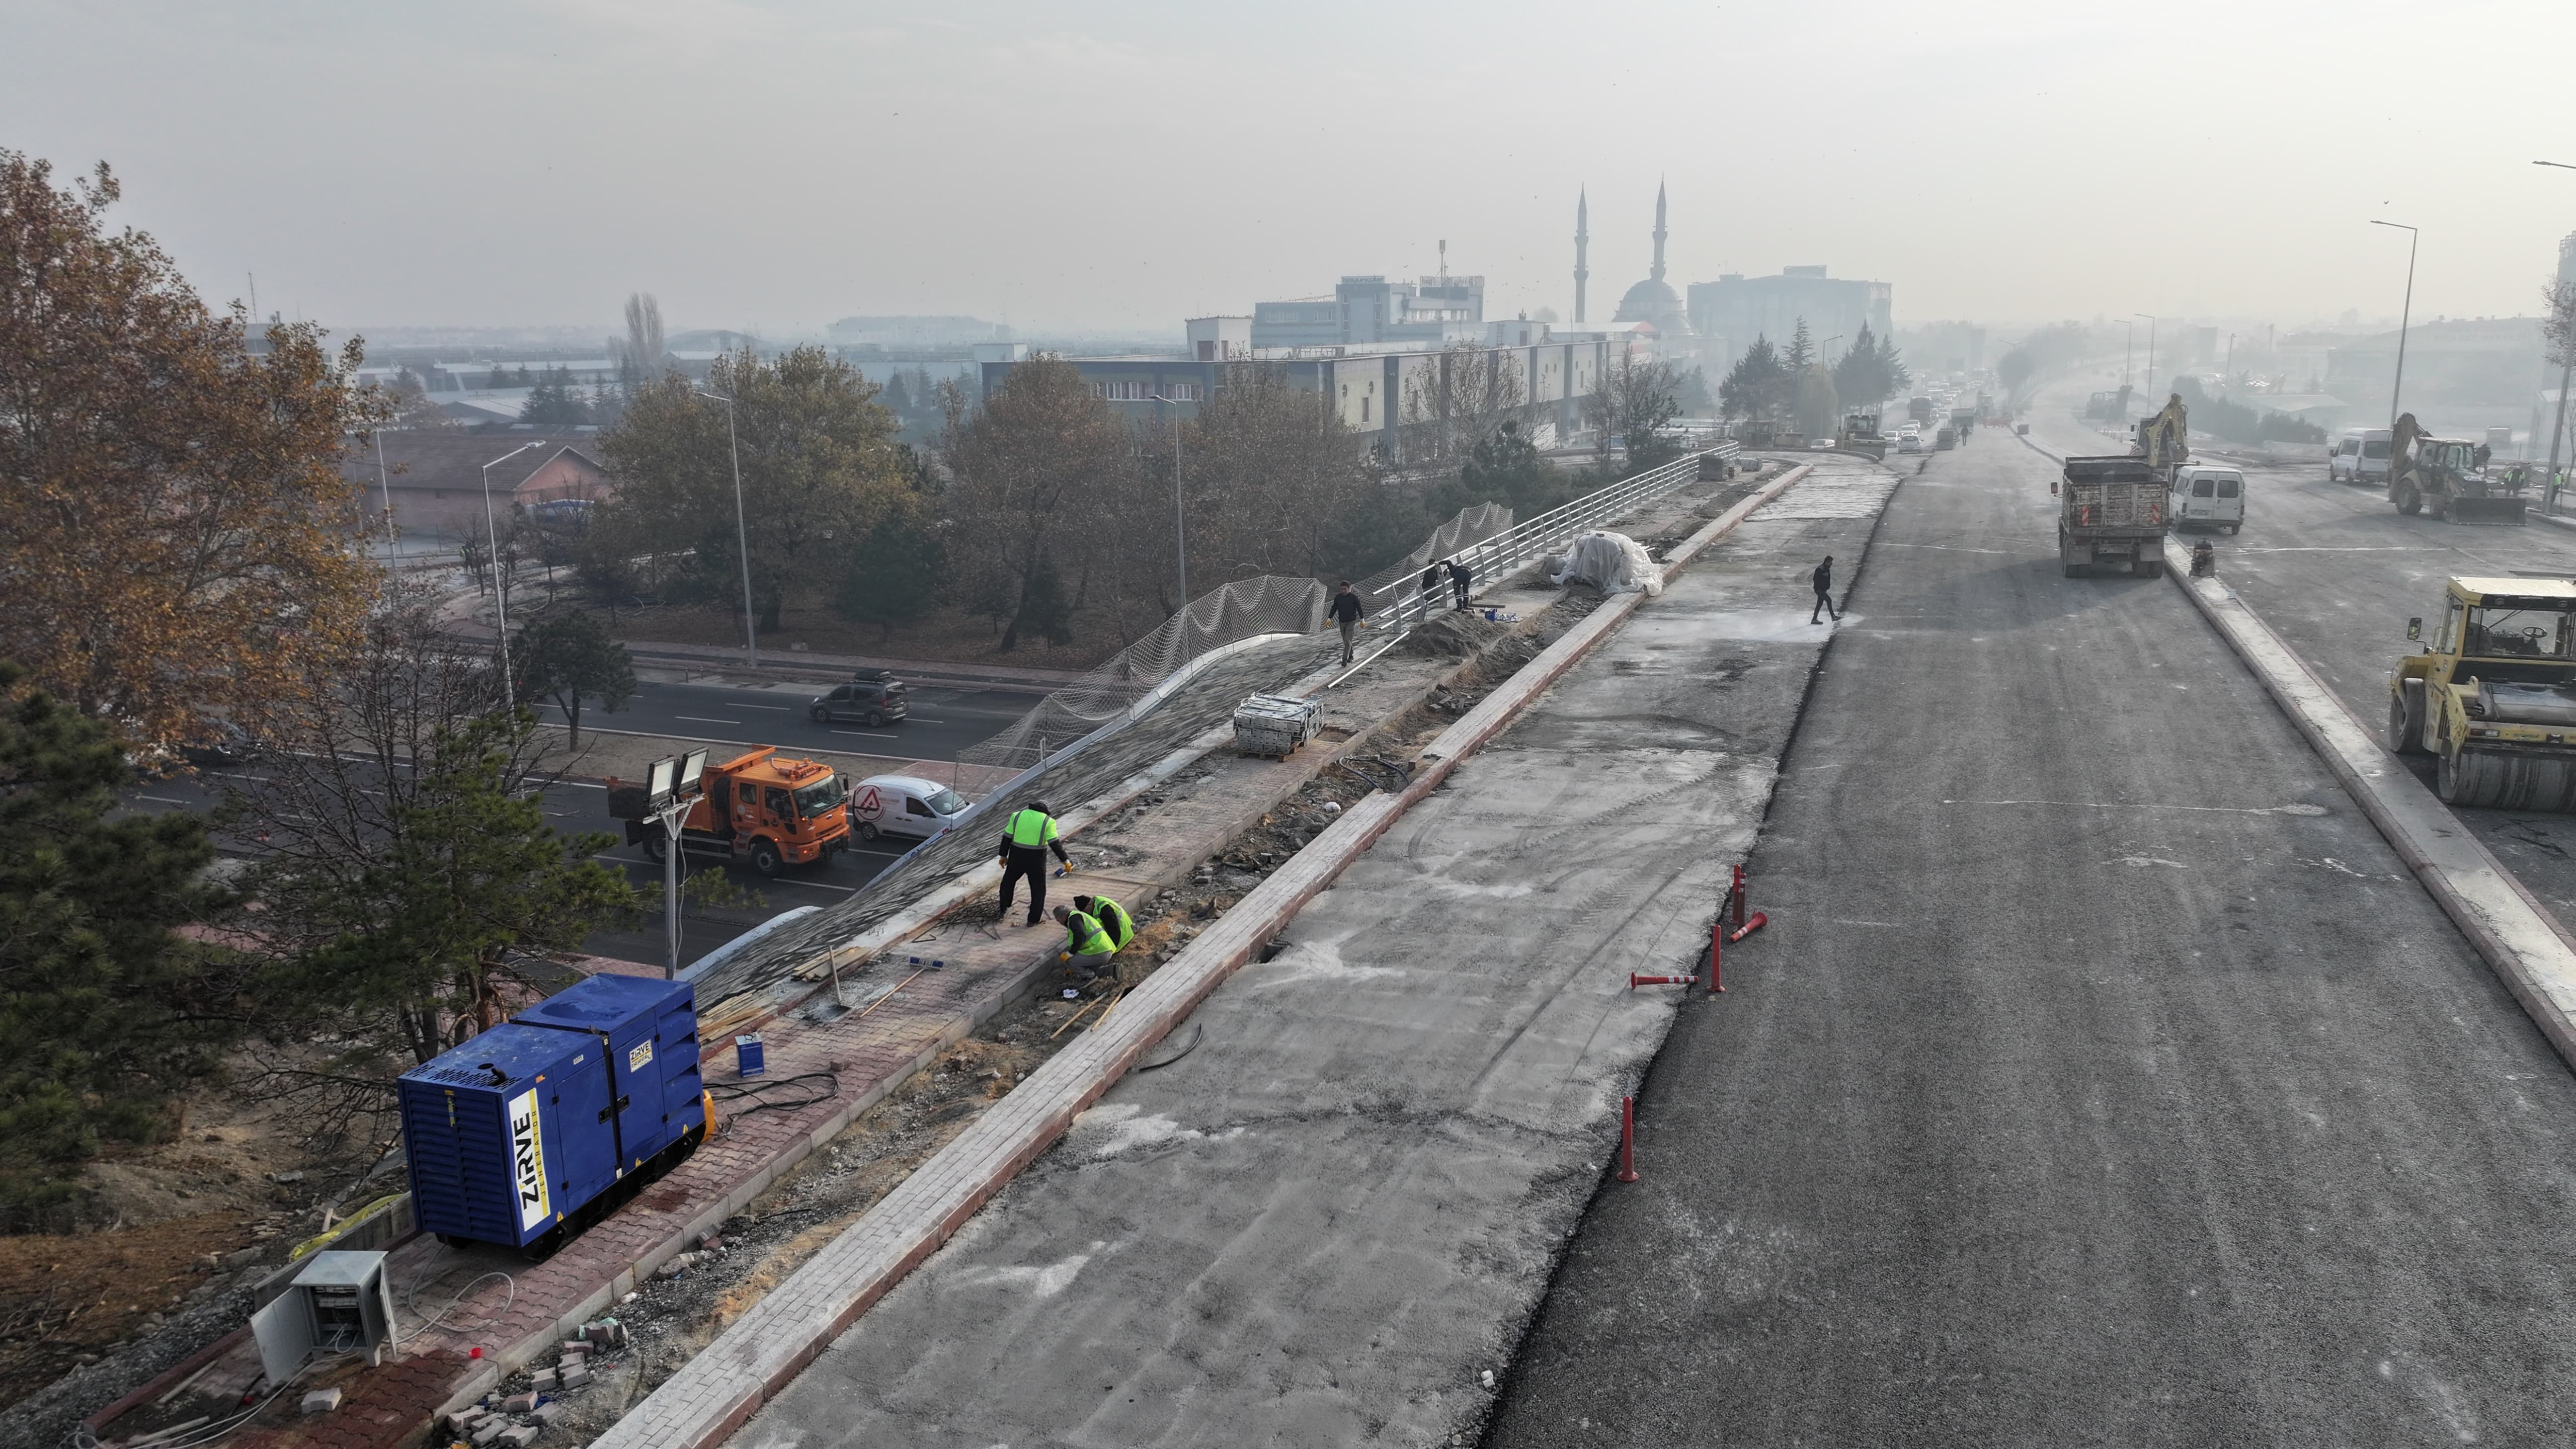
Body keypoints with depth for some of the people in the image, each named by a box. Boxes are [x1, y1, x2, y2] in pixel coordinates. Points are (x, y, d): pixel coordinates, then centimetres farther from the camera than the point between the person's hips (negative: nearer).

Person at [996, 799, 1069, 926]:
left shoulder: (1017, 816, 2)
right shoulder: (1048, 821, -7)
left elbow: (1007, 838, 2)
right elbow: (1055, 844, -13)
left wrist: (1004, 856, 12)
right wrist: (1065, 860, -8)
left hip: (1017, 857, 2)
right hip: (1036, 860, -2)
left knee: (1008, 883, 25)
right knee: (1038, 890, 13)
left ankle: (1003, 910, 30)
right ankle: (1033, 920, 16)